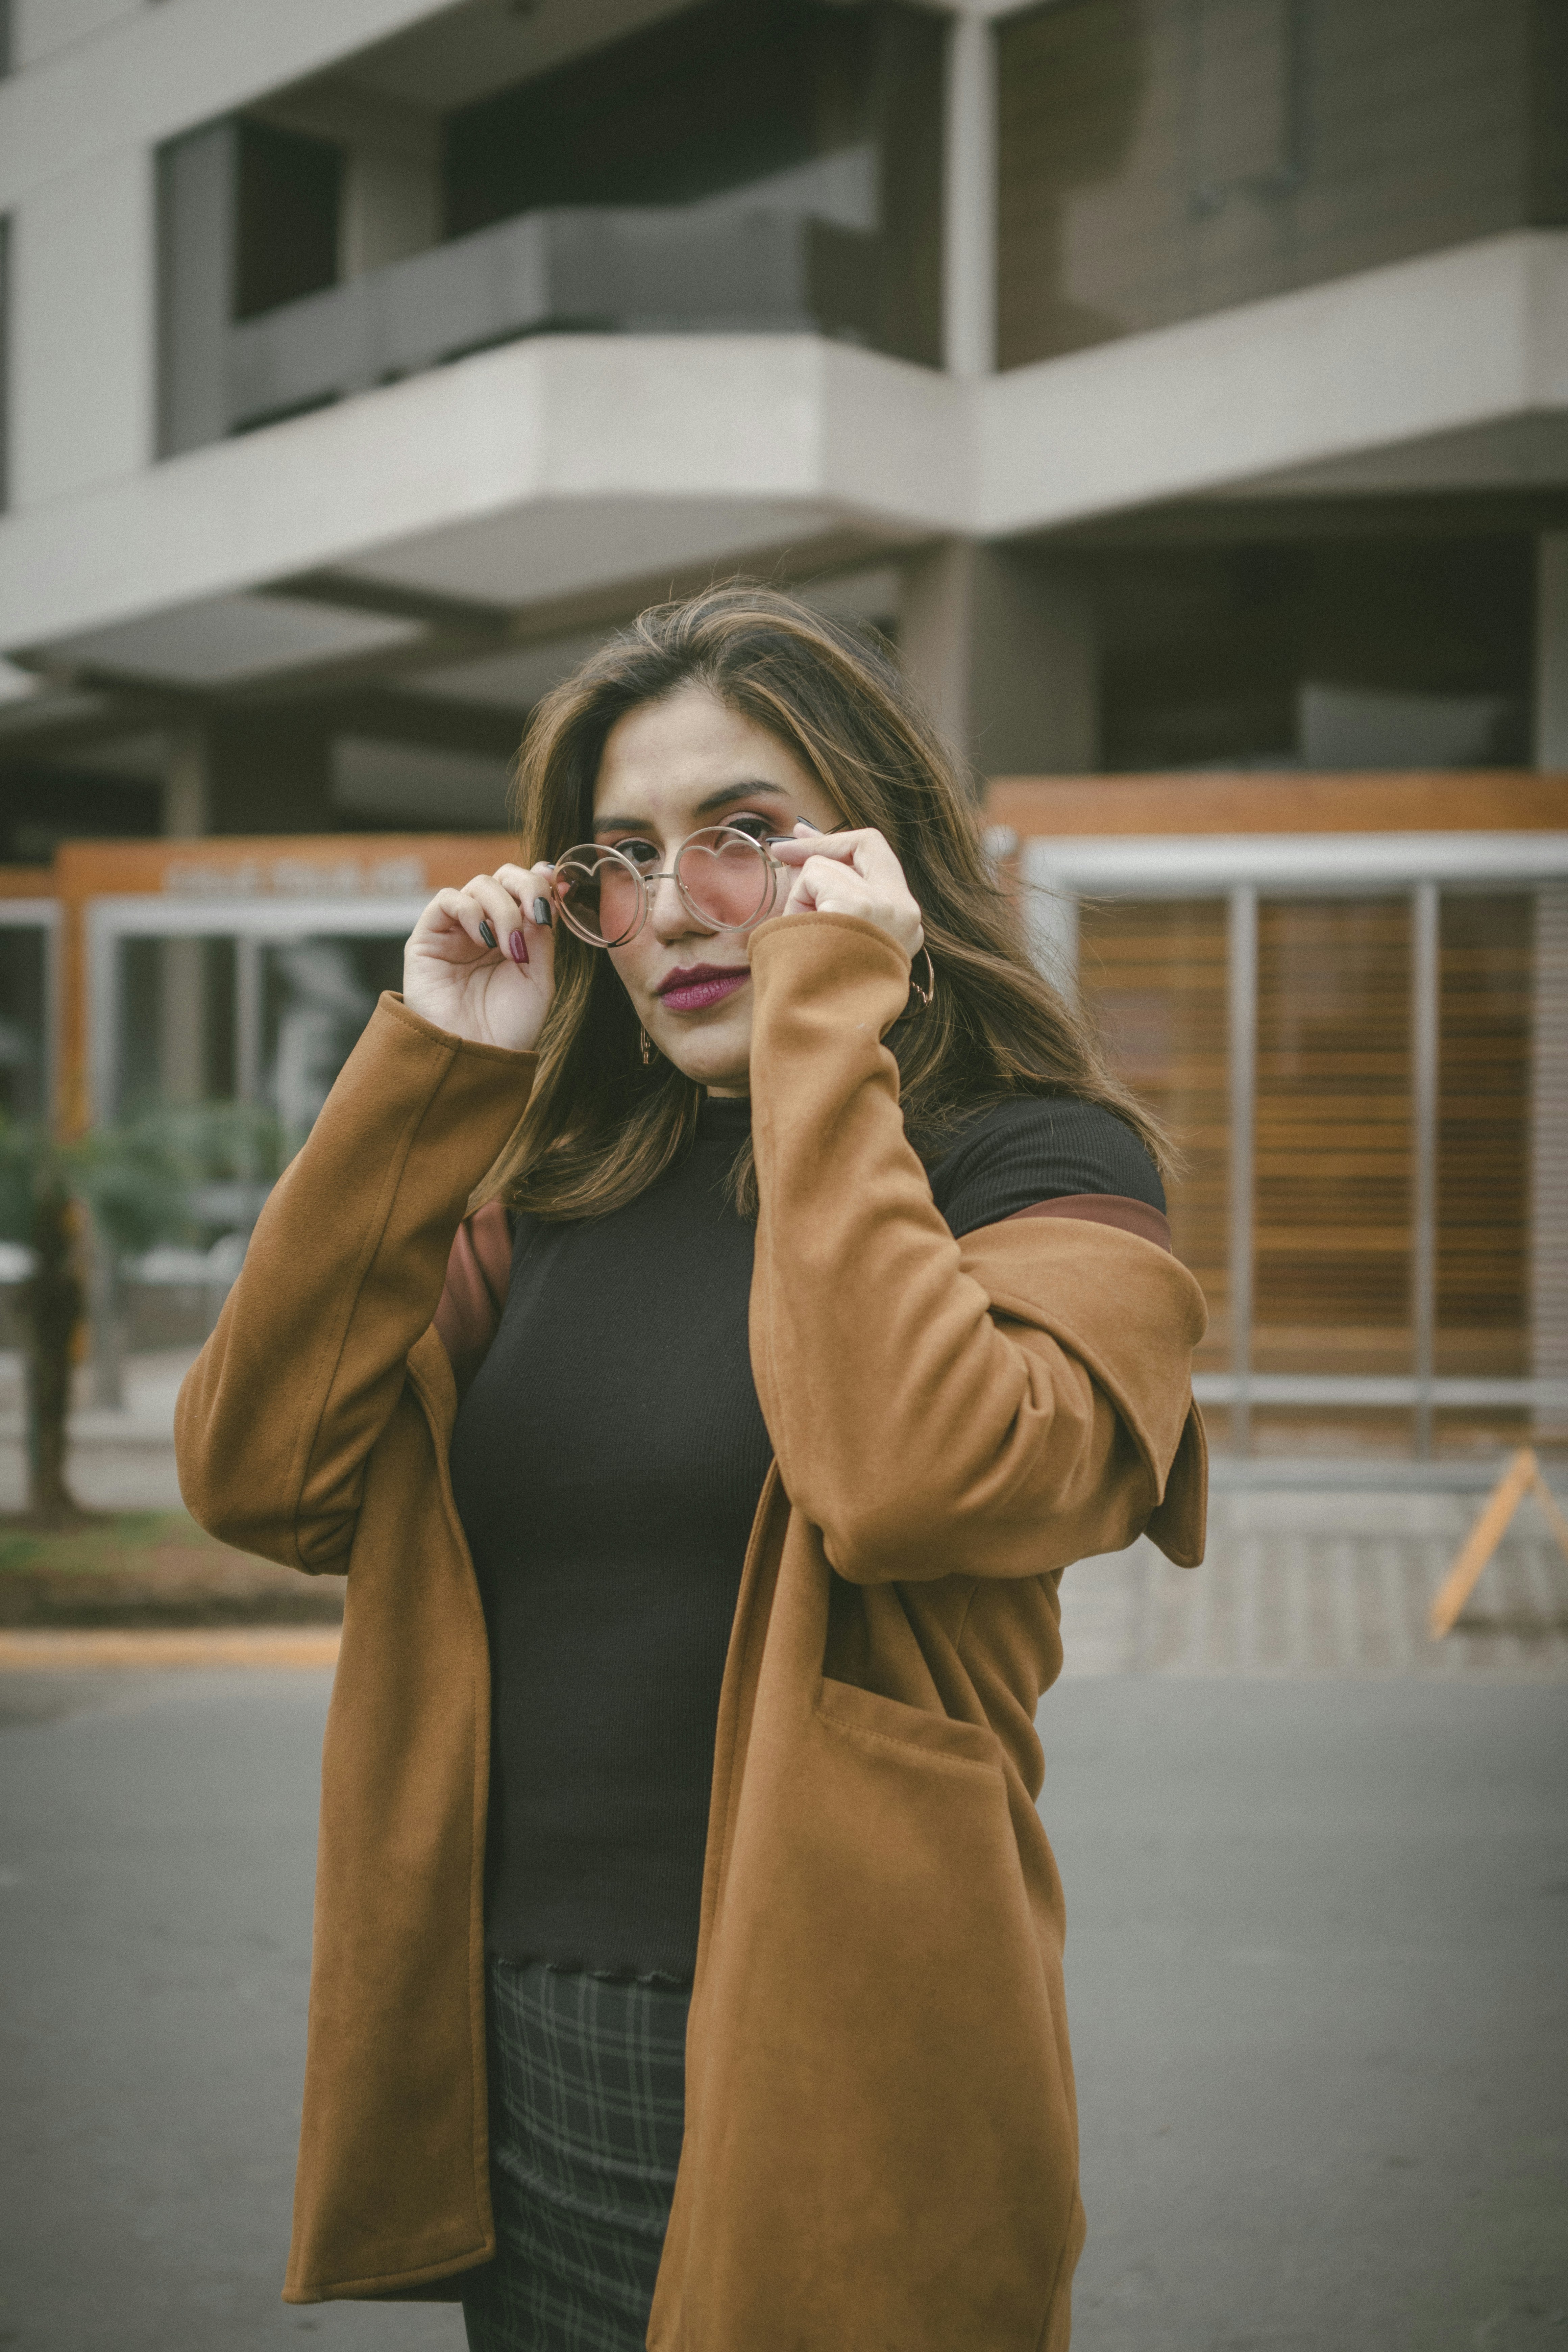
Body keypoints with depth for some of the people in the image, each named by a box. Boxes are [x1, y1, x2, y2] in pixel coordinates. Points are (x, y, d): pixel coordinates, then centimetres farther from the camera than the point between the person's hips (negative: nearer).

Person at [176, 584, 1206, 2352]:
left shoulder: (1040, 1175, -7)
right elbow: (255, 1476, -4)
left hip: (815, 2096, -5)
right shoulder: (552, 1183, 8)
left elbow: (909, 1481, -29)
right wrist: (432, 1072, -6)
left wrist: (826, 1031, -20)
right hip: (504, 2072, 5)